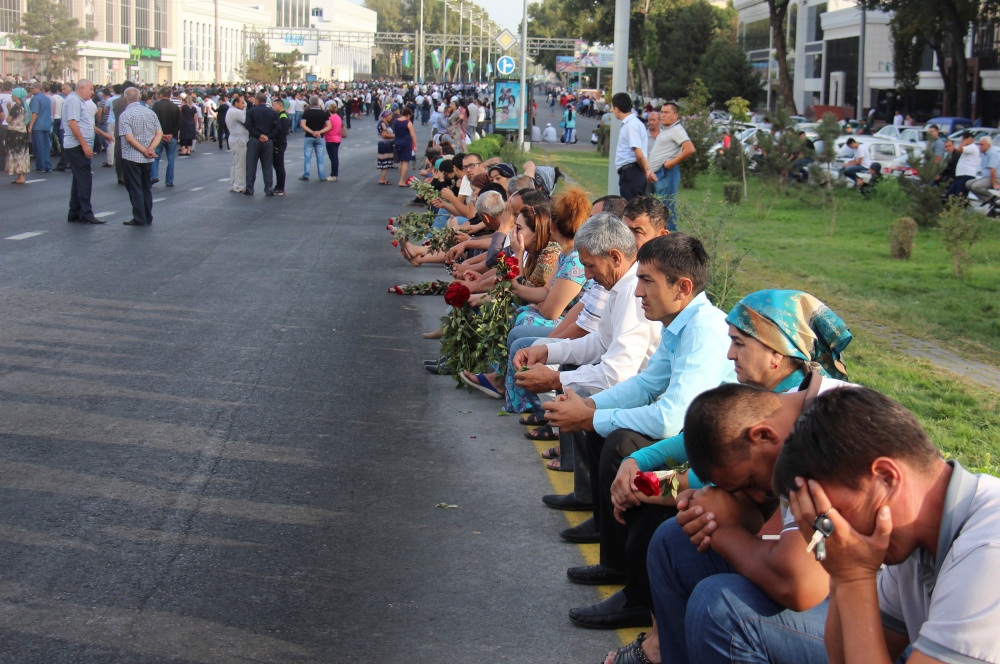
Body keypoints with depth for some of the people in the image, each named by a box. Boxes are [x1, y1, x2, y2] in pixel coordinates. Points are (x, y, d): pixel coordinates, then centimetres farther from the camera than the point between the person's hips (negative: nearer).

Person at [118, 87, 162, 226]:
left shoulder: (125, 115, -11)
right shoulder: (150, 112, 5)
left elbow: (129, 137, -19)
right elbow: (159, 133, 0)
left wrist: (144, 150, -14)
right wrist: (150, 149, -11)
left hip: (131, 157, -5)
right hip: (148, 158, 5)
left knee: (135, 189, 1)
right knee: (147, 188, 14)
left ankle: (139, 219, 1)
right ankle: (148, 218, 16)